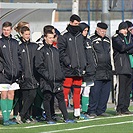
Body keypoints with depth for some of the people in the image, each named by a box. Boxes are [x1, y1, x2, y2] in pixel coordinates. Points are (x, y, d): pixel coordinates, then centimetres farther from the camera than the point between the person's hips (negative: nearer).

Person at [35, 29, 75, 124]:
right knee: (47, 98, -1)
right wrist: (47, 75, -16)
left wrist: (61, 75, 12)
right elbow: (39, 66, -8)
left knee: (61, 98, 2)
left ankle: (66, 118, 2)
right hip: (47, 81, -5)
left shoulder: (55, 50, 17)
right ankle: (49, 119, 5)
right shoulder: (41, 50, -2)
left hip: (57, 80, 5)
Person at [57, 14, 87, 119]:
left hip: (79, 69, 6)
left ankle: (77, 111, 13)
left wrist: (84, 64, 10)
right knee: (66, 90, -6)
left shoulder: (80, 37, 16)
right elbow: (61, 52, -8)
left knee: (77, 90, 8)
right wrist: (68, 63, -16)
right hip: (68, 70, -6)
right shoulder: (64, 37, -2)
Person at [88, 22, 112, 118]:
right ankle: (92, 111, -4)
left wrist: (112, 67, 22)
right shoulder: (91, 39, -1)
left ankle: (101, 110, 13)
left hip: (107, 71, 6)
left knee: (105, 91, 5)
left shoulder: (107, 40, 19)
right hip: (97, 70, -6)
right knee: (95, 91, -9)